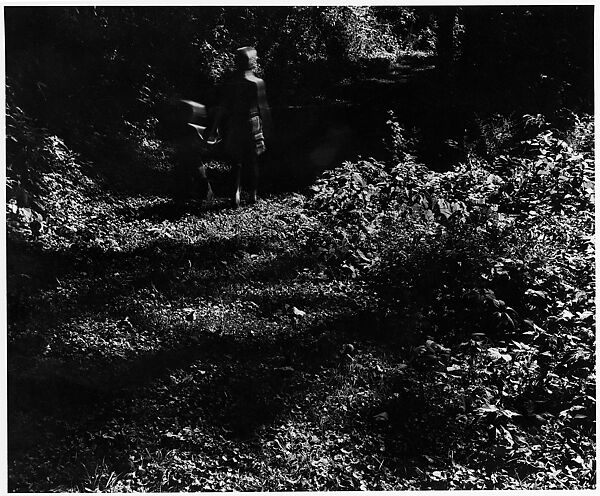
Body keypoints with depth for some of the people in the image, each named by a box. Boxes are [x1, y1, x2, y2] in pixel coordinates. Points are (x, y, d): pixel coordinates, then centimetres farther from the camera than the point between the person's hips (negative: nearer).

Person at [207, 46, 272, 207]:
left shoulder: (229, 85, -4)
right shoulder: (258, 83, -9)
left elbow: (222, 110, -4)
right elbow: (264, 108, -6)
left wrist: (213, 131, 1)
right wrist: (267, 128, 5)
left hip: (233, 129, 1)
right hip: (252, 127, -1)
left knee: (236, 163, 13)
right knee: (253, 163, 13)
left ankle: (236, 194, 0)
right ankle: (253, 195, 22)